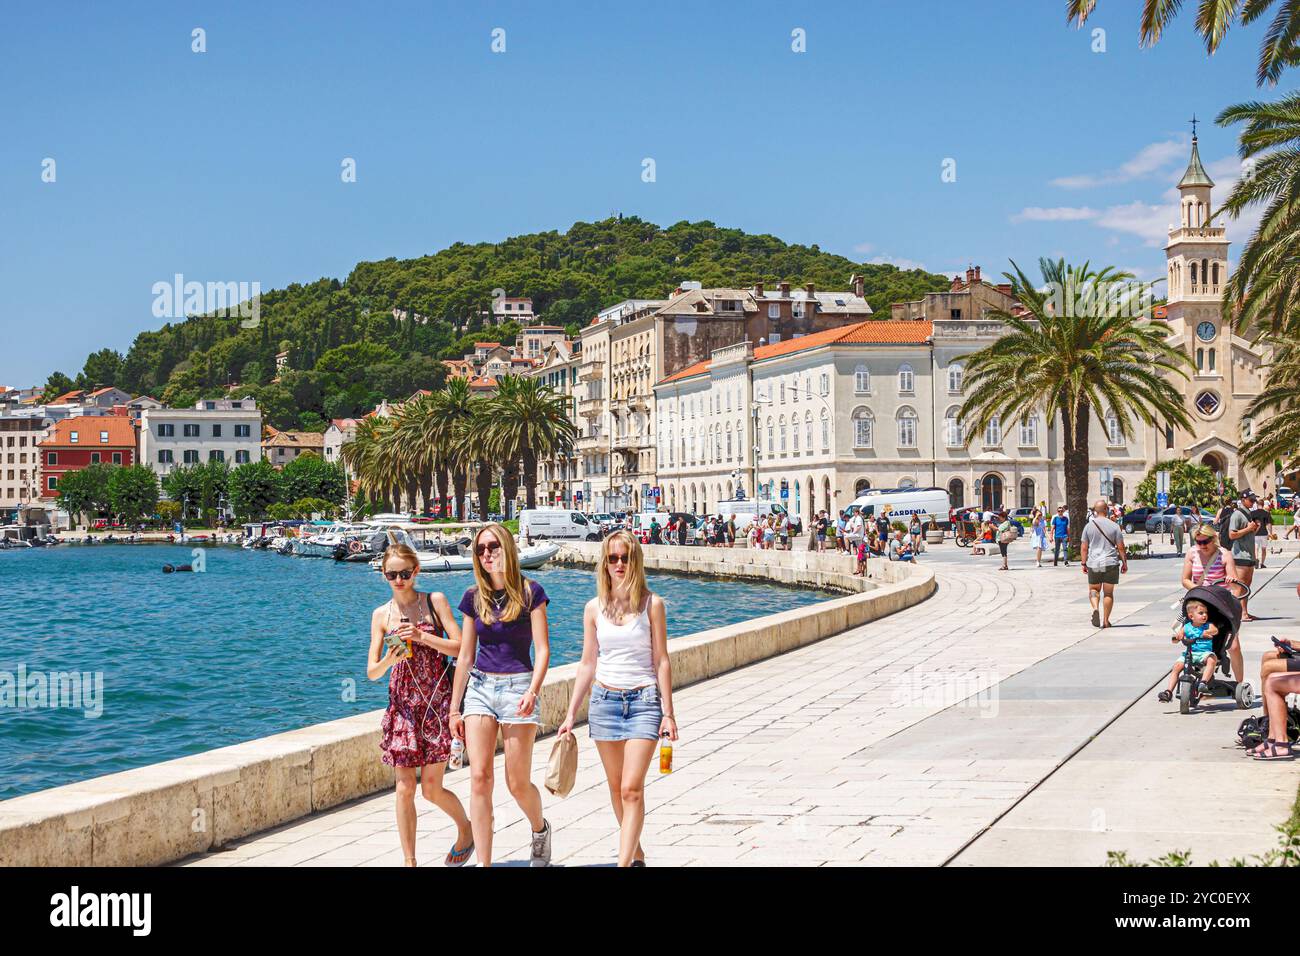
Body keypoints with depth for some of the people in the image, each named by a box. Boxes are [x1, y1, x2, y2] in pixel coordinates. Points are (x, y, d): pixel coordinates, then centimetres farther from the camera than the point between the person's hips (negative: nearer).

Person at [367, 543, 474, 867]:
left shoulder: (435, 601, 0)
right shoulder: (381, 615, 5)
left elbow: (460, 648, -6)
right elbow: (372, 672, 3)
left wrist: (422, 636, -17)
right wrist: (389, 661, -18)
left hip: (437, 702, -2)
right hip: (402, 704, 2)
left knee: (431, 789, -1)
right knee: (404, 788, -1)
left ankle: (466, 828, 28)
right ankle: (409, 860, 9)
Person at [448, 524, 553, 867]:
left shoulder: (530, 592, -4)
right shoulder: (474, 597, 6)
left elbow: (542, 650, -6)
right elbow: (465, 656, 10)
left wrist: (533, 691, -21)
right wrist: (454, 708, 10)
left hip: (518, 685, -3)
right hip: (479, 687, 3)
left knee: (517, 783, 0)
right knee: (479, 778, -5)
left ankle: (540, 829, 32)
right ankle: (484, 863, -1)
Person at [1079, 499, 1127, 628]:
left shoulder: (1089, 526, 0)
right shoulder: (1114, 526, -3)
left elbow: (1084, 548, 1)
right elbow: (1120, 547, -1)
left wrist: (1083, 563, 10)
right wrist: (1124, 562, 8)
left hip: (1093, 564, 1)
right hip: (1111, 563, -1)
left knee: (1093, 589, 15)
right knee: (1108, 593, 7)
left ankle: (1095, 609, -13)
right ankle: (1106, 620, 7)